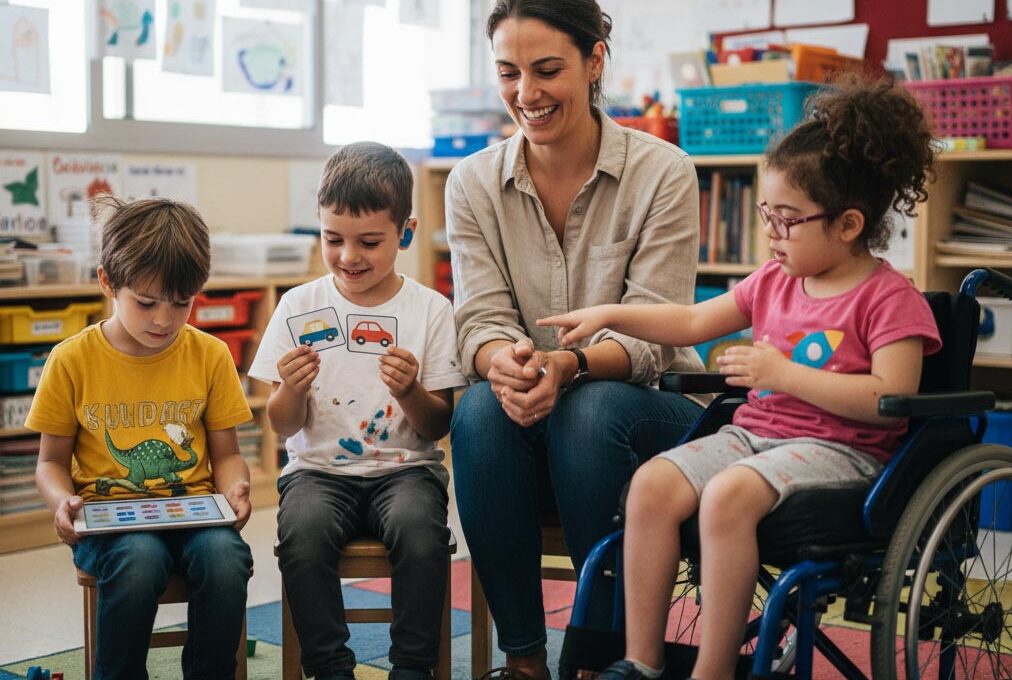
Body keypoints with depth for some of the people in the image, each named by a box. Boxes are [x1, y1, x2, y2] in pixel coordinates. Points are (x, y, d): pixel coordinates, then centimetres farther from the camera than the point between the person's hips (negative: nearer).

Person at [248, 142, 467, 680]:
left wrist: (410, 392, -18)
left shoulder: (430, 309, 1)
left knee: (421, 531, -32)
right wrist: (292, 390, -15)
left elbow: (438, 425, 2)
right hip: (319, 468, 1)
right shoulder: (299, 306, 4)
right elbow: (283, 426, 6)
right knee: (302, 534, -30)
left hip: (405, 466, -1)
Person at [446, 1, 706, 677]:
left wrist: (569, 365, -35)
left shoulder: (662, 173, -8)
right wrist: (504, 361, -31)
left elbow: (649, 334, -13)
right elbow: (480, 320, -6)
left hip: (649, 406, -2)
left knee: (591, 410, -36)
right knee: (481, 410, -32)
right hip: (533, 414, 2)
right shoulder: (473, 183, 1)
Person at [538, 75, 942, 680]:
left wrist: (784, 374, -19)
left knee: (728, 494, -34)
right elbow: (692, 322, 22)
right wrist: (607, 314, 12)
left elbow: (892, 398, -17)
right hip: (752, 432, 7)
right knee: (653, 483, -18)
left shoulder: (890, 297, -6)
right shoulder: (774, 282, 16)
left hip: (836, 447, -7)